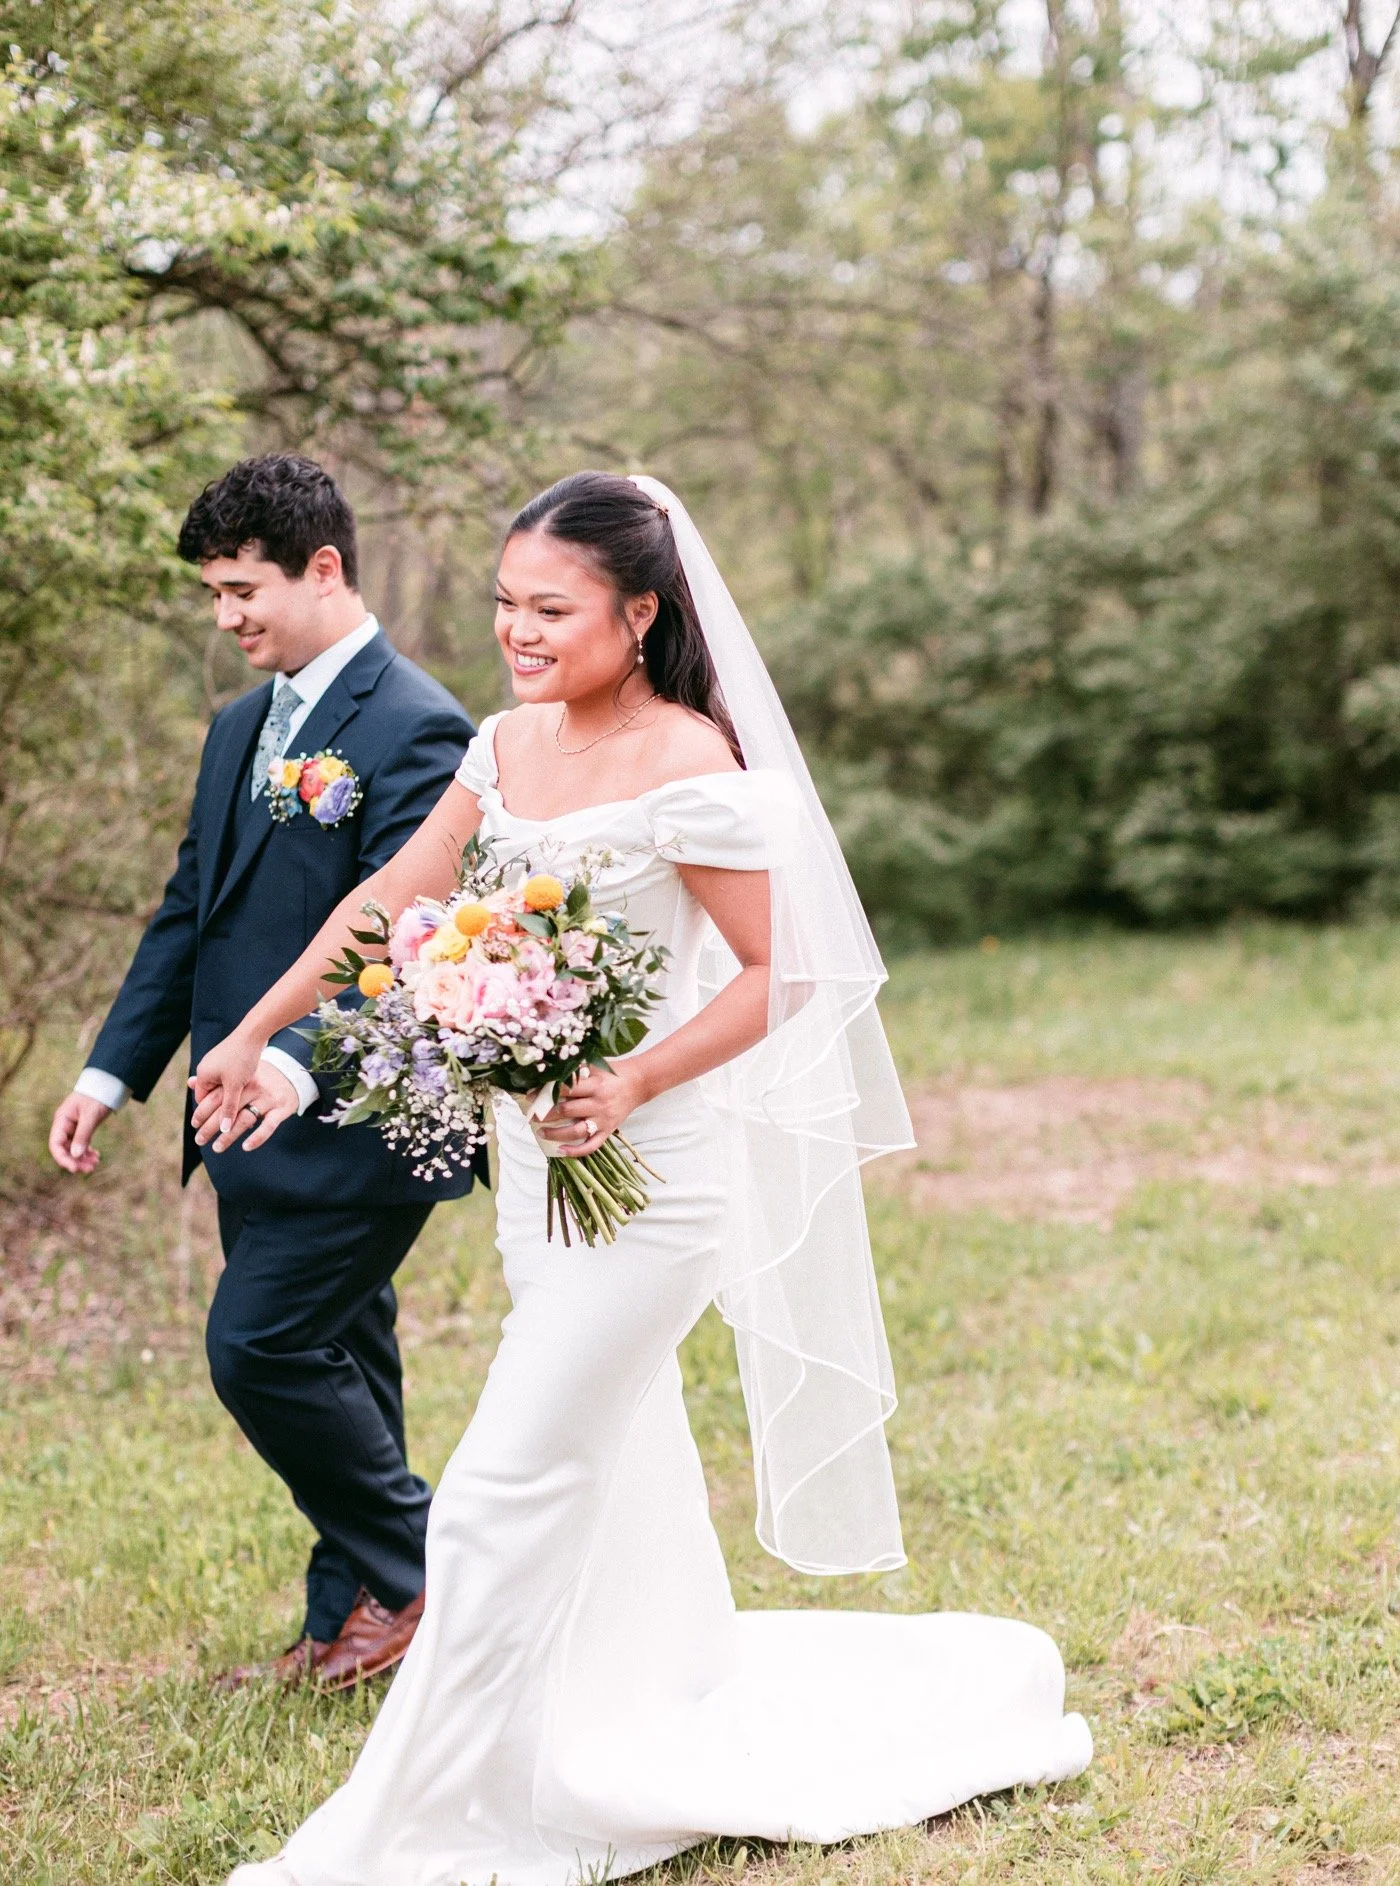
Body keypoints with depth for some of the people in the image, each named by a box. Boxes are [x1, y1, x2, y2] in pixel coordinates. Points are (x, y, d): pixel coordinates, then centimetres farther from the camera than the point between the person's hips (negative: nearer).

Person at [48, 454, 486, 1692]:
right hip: (256, 1125, 8)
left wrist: (298, 1062, -36)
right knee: (337, 1374, 14)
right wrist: (114, 1071, 13)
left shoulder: (414, 730, -14)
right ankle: (351, 1628, 23)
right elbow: (189, 913, 18)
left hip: (351, 1121, -8)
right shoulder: (242, 728, 15)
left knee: (260, 1351, -9)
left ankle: (411, 1568, 11)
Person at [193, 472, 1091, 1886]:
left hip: (652, 1171, -8)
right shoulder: (508, 746, 6)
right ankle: (672, 1727, 37)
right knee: (614, 1483, 19)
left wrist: (633, 1086, -26)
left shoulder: (691, 766, -16)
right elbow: (391, 901, 15)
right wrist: (251, 1035, 19)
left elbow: (774, 974, -14)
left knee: (505, 1492, -7)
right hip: (538, 1158, 8)